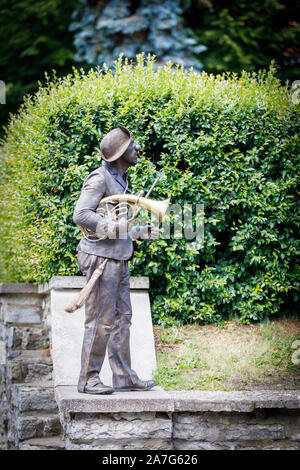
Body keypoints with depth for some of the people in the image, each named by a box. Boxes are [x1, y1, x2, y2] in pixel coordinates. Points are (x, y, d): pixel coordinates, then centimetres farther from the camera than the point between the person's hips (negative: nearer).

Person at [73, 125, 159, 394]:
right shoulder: (99, 179, -11)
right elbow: (80, 215, -21)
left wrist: (142, 232, 26)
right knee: (100, 320, -7)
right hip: (101, 257, -10)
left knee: (122, 318, 11)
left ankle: (124, 377, 17)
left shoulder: (120, 180, 18)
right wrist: (114, 227, -23)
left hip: (119, 259, 10)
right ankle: (88, 379, 0)